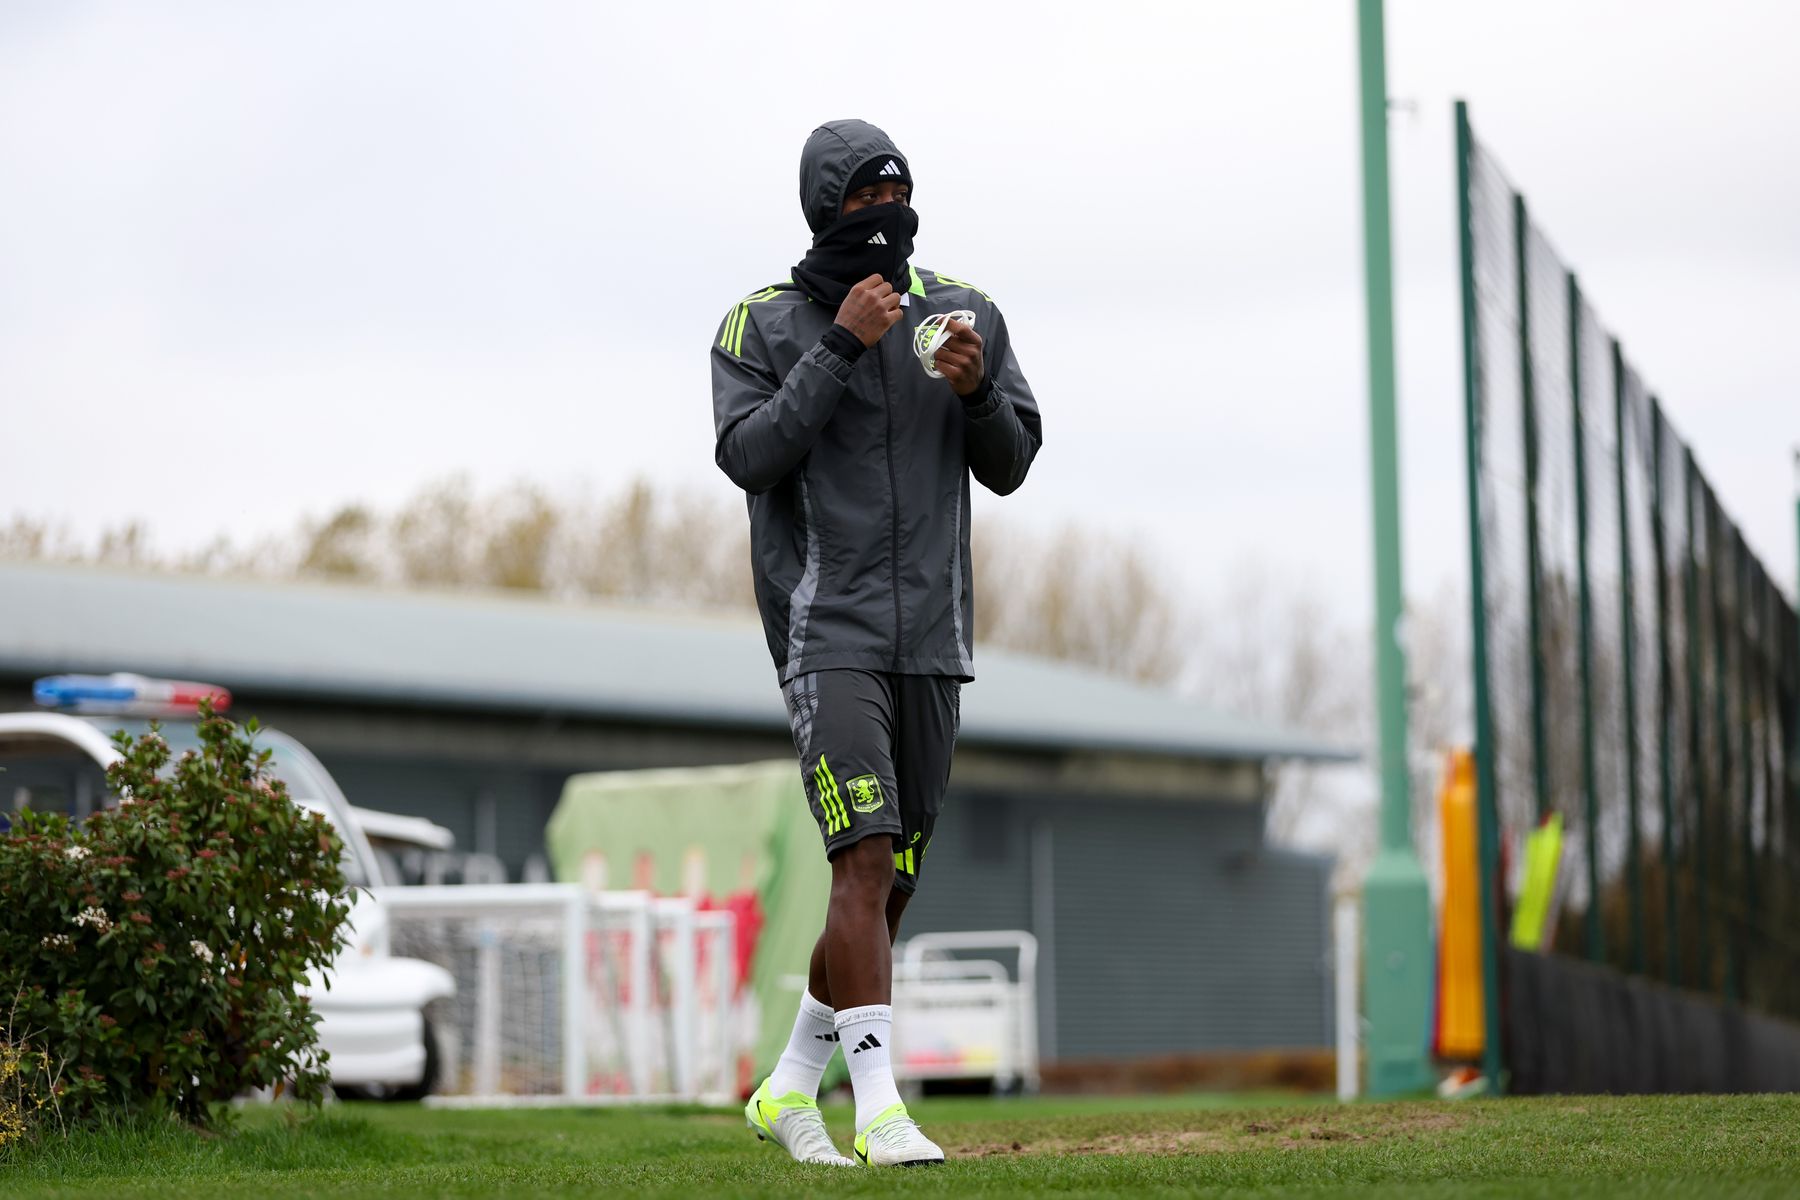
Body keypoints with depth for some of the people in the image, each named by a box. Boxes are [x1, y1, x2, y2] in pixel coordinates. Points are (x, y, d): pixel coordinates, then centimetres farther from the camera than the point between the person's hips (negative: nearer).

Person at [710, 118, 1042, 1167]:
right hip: (830, 635, -4)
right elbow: (750, 455, -15)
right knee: (865, 863, -18)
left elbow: (1010, 468, 7)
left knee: (892, 885, 9)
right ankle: (879, 1108, -18)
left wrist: (978, 389, -12)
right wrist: (840, 345, -18)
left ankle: (792, 1089, 24)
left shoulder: (963, 313, 9)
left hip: (934, 637, 5)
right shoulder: (764, 327, -1)